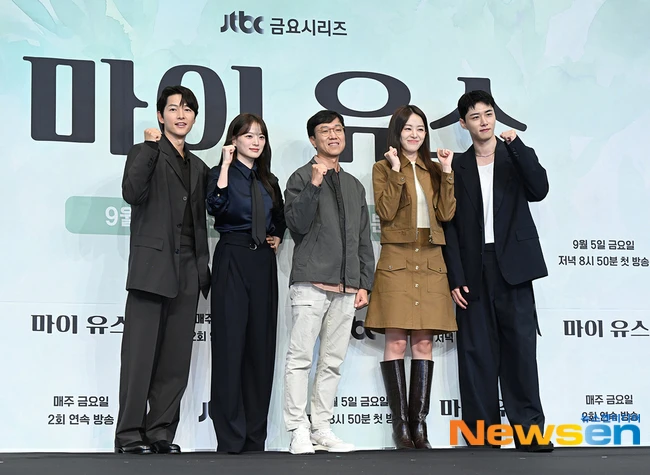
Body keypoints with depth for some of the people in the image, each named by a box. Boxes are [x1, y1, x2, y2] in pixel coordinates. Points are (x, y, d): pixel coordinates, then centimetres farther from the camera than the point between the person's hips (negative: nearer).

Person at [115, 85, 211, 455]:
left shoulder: (199, 167, 21)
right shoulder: (145, 154, 4)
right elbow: (132, 193, -16)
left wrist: (204, 268, 14)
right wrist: (151, 146, -14)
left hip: (187, 271, 6)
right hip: (152, 266, -6)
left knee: (177, 358, 4)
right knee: (140, 353, -6)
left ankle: (161, 432, 10)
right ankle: (130, 434, -2)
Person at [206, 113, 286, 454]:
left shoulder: (269, 181, 17)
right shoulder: (223, 172, 0)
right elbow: (216, 206, -19)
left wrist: (277, 237, 9)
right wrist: (226, 164, -17)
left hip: (263, 262, 6)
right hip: (233, 261, -6)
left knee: (261, 345, 4)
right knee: (231, 343, -7)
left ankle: (255, 435, 10)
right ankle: (230, 436, -3)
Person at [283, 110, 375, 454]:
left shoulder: (355, 186, 21)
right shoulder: (301, 178, 5)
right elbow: (297, 223, -9)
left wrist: (364, 283, 13)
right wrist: (314, 185, -17)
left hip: (346, 287, 5)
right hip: (311, 282, -5)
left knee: (333, 361, 5)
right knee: (301, 357, -7)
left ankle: (322, 430, 10)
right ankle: (299, 432, -4)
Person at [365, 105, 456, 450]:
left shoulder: (434, 170, 16)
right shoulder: (383, 169, 5)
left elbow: (446, 214, 3)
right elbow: (386, 213, -9)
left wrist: (446, 173, -3)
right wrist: (396, 171, -13)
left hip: (430, 264, 4)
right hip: (396, 262, -4)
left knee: (424, 343, 2)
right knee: (395, 342, -6)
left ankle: (419, 422, 4)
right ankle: (400, 422, -2)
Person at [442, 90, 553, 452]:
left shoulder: (519, 157, 12)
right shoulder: (457, 167, 11)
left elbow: (539, 190, -8)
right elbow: (450, 225, 6)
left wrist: (516, 144, -11)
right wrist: (456, 278, -2)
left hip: (512, 267, -1)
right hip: (474, 271, 1)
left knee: (521, 345, -6)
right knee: (477, 351, 0)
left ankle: (528, 429, -3)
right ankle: (481, 433, 4)